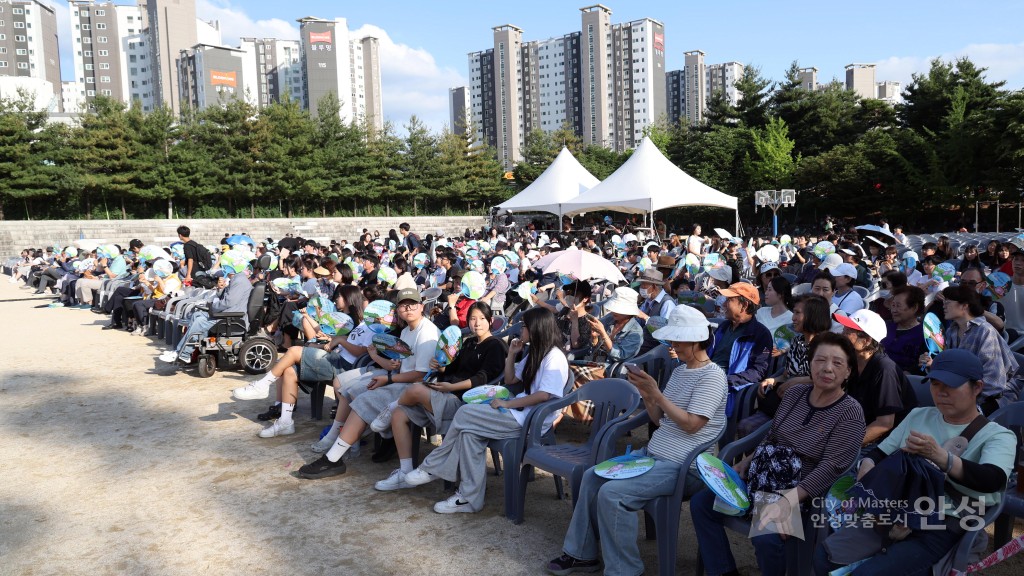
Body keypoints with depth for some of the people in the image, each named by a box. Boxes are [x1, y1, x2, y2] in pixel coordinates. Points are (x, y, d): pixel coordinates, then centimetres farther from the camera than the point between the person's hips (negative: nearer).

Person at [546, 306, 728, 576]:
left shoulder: (712, 376, -12)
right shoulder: (679, 371, 14)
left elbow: (691, 424, -21)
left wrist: (656, 393, -22)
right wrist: (646, 395, -3)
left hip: (683, 466, -10)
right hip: (652, 455, 10)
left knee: (611, 493, -24)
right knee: (592, 477, 5)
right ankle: (582, 553, 15)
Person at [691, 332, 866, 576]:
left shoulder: (850, 412, -13)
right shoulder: (795, 394, 4)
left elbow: (830, 468, -21)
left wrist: (787, 500, -32)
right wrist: (747, 462, 1)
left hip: (805, 494, -6)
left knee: (765, 536, -33)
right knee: (701, 503, -4)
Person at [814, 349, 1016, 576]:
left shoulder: (998, 436, 2)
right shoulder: (918, 416, 18)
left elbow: (993, 480, -17)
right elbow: (878, 454, 18)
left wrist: (939, 456, -32)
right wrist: (867, 471, -6)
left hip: (942, 526, -5)